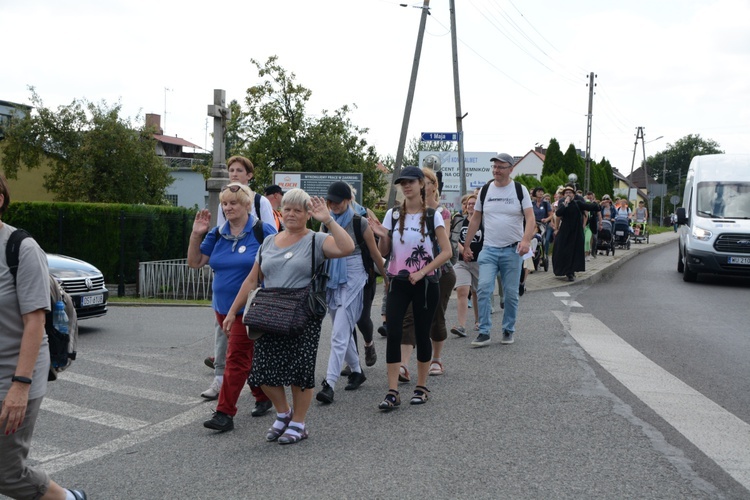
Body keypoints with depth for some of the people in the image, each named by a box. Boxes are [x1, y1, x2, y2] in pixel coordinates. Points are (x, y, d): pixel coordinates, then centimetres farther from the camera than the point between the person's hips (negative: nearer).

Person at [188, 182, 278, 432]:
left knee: (237, 357, -8)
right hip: (223, 306, 6)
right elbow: (195, 262, 11)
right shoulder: (217, 234, 8)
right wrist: (197, 234, -2)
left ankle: (225, 413, -6)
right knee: (247, 355, 16)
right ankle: (263, 397, 34)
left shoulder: (263, 231, -8)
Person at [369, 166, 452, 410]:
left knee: (422, 335, 6)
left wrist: (422, 272, -16)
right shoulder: (393, 214, 5)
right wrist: (382, 235, -12)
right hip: (398, 282, 2)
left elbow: (446, 251, -7)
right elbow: (384, 252, 8)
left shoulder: (432, 215, -3)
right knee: (393, 334, -9)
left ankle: (421, 387, 20)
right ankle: (392, 393, -8)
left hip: (425, 283, -2)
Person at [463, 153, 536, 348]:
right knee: (483, 289, -11)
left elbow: (530, 218, -7)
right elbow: (475, 219, 13)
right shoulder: (485, 190, 8)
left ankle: (508, 330, 19)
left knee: (511, 293, 5)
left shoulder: (520, 190, 1)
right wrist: (467, 245, 11)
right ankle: (484, 332, -6)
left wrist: (526, 240, -24)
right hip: (489, 249, 2)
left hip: (512, 250, -1)